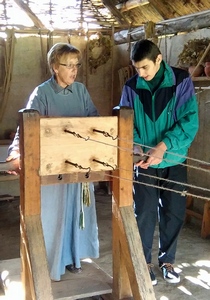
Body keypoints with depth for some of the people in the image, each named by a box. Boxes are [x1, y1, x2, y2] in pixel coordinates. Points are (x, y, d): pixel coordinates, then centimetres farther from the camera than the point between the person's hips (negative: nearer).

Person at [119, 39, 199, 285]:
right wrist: (136, 146, -21)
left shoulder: (181, 81, -9)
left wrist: (163, 146, -26)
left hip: (174, 161, 0)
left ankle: (167, 260, 31)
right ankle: (144, 262, 26)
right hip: (144, 162, 0)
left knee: (174, 213, 10)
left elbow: (189, 121, -15)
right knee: (145, 214, 6)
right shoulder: (131, 87, -4)